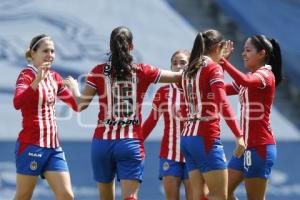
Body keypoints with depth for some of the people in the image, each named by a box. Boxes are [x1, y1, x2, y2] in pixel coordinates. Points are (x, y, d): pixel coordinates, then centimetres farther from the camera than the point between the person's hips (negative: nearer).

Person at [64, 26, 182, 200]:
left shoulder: (99, 72, 0)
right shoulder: (143, 72, 0)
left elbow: (80, 105, 2)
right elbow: (178, 76, 9)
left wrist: (74, 87, 22)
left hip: (102, 142, 2)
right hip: (131, 144, -2)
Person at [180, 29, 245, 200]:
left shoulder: (189, 71, 16)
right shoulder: (213, 68, -7)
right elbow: (223, 104, -17)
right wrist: (239, 135, -22)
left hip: (188, 136, 8)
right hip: (206, 136, -8)